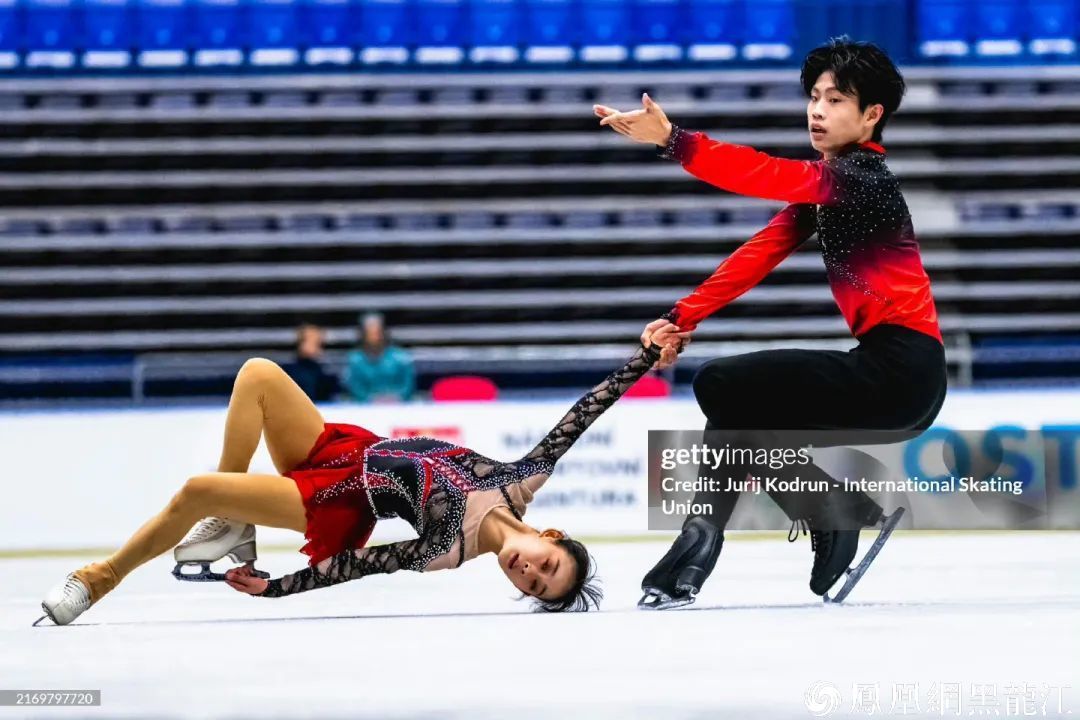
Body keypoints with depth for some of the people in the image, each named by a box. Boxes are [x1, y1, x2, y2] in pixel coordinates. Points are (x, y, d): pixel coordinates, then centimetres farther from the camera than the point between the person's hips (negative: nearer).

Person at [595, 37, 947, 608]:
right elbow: (762, 254, 9)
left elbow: (768, 176, -29)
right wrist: (684, 317, -1)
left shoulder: (864, 177, -13)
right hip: (888, 374, 10)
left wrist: (673, 142, -39)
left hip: (902, 373, -10)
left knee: (722, 386, -14)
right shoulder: (824, 185, 15)